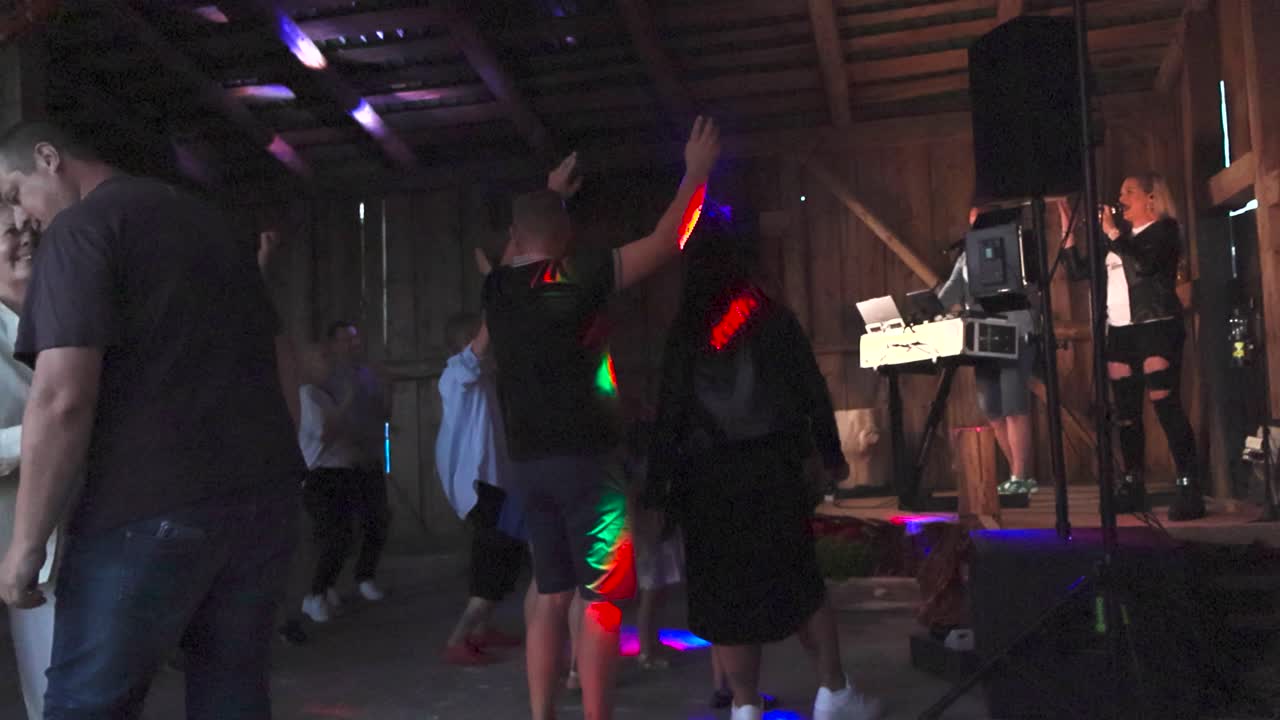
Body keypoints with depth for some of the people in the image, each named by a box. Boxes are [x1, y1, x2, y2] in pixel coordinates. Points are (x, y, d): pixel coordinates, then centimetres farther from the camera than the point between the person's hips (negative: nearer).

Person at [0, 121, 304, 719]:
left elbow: (63, 399, -15)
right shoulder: (209, 221, 20)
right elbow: (273, 360, 23)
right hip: (264, 490, 8)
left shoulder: (82, 227, -4)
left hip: (151, 505, -7)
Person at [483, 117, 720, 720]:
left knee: (551, 596, 13)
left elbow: (520, 252, 31)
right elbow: (664, 242, -7)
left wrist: (549, 196, 43)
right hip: (583, 458, -6)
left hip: (528, 462, 7)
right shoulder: (574, 277, -10)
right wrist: (695, 173, 6)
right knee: (602, 599, -2)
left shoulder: (496, 288, 7)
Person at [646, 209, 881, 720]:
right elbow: (812, 390, 2)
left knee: (725, 592, 6)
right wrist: (832, 453, 11)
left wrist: (657, 484, -1)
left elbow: (669, 412, -4)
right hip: (773, 466, 1)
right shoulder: (772, 318, 2)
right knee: (800, 582, 13)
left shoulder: (683, 331, 1)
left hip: (707, 477, -1)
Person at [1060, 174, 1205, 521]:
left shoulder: (1164, 229, 0)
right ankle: (1133, 486, 15)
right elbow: (1079, 271, 18)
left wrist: (1111, 231, -12)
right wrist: (1068, 231, 12)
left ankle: (1189, 489, -15)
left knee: (1166, 405, -15)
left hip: (1156, 327, -7)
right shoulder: (1119, 238, 19)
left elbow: (1144, 262, -19)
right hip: (1120, 331, 7)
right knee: (1125, 411, 7)